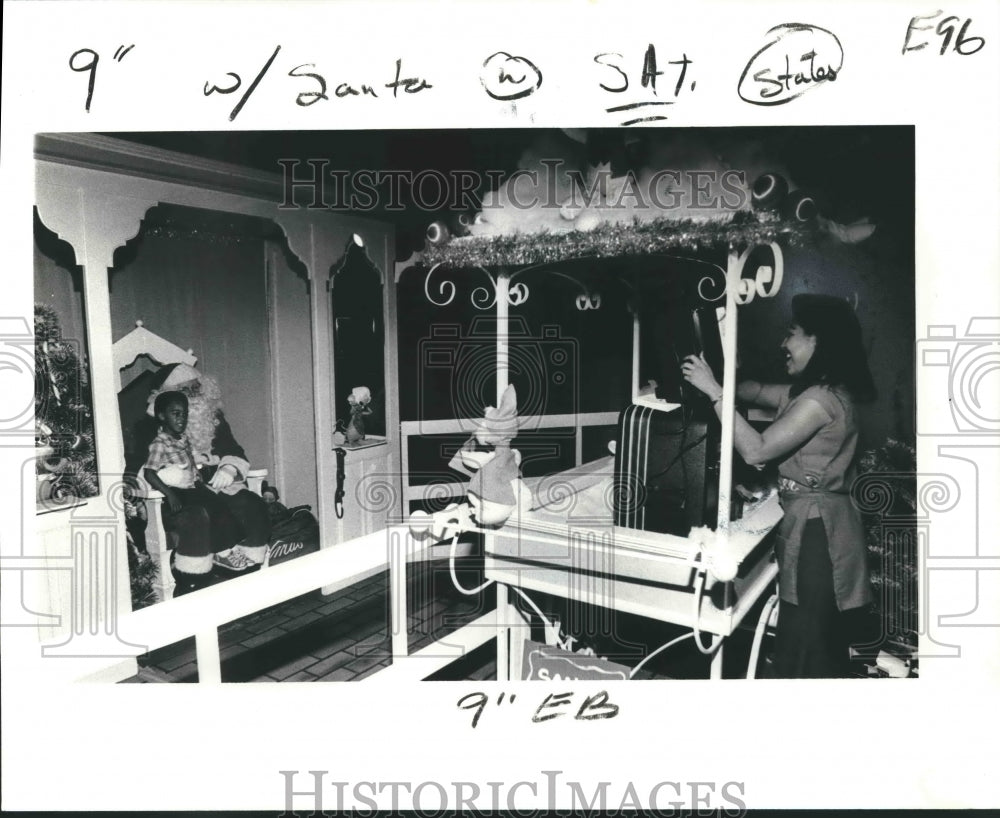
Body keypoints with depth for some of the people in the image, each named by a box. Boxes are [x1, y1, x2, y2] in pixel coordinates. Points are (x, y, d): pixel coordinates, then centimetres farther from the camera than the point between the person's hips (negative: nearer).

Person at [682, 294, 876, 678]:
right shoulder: (816, 390, 10)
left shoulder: (821, 399, -21)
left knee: (803, 649, 0)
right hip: (818, 520, 10)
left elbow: (756, 450, -23)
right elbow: (756, 391, 20)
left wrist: (714, 390, -20)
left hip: (815, 527, -10)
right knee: (824, 641, 22)